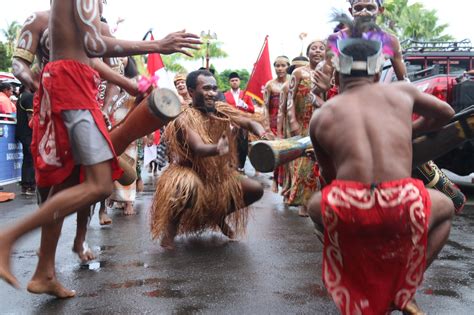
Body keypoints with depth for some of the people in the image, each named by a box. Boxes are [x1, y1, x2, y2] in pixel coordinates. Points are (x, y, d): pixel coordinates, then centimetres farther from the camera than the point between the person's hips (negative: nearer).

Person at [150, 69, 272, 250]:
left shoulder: (221, 110, -5)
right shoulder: (185, 120, -23)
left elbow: (250, 123, -7)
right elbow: (198, 148, -38)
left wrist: (263, 135, -31)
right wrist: (217, 149, -61)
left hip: (219, 174, 7)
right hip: (190, 174, -6)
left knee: (256, 190, 0)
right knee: (189, 187, -40)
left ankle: (220, 216, 24)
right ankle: (170, 227, -12)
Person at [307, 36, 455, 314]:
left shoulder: (321, 116, 16)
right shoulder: (401, 91, 17)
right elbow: (445, 113, 36)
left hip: (346, 214, 1)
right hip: (403, 211, 0)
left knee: (315, 205, 35)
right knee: (446, 207, 33)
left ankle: (359, 282, 27)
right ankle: (402, 291, 23)